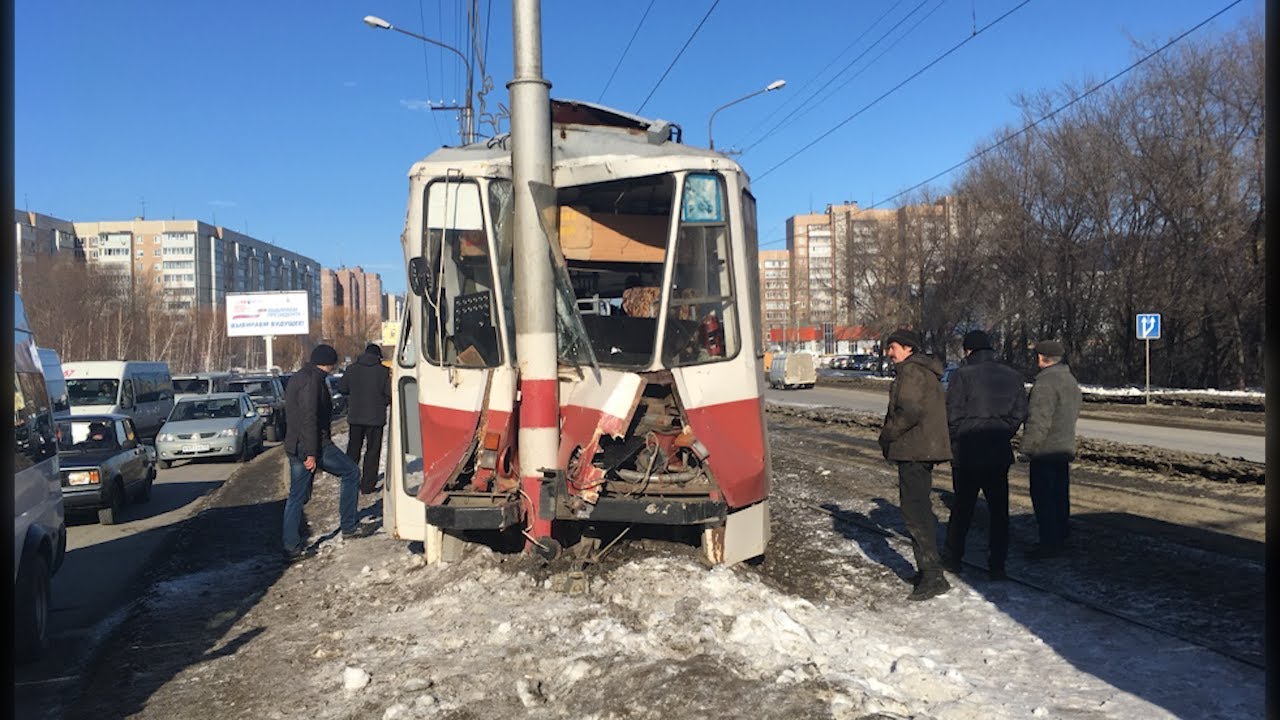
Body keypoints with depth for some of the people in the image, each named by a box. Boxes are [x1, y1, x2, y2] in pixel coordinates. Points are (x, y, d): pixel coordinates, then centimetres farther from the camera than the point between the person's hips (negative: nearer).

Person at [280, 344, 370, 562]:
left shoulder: (296, 378, 17)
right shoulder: (312, 381, -15)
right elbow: (309, 418, -22)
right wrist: (311, 453, -23)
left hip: (294, 446, 9)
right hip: (315, 446, -9)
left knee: (296, 496, 10)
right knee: (351, 472, 7)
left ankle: (291, 547, 10)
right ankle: (349, 527, 11)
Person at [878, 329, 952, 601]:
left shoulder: (911, 371, -13)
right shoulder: (927, 372, 20)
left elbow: (909, 411, -24)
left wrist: (886, 435, -9)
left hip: (913, 451, -11)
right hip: (928, 448, 11)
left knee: (914, 511, -10)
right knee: (921, 509, 18)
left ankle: (933, 576, -12)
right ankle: (930, 570, 25)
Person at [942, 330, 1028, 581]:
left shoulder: (963, 375, -9)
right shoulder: (1012, 376, 6)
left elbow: (952, 414, -11)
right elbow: (1020, 413, 6)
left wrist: (955, 441, 3)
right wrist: (1003, 435, 13)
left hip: (967, 453, -3)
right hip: (1000, 453, 3)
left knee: (963, 506, 10)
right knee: (999, 509, 8)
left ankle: (953, 558, 20)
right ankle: (997, 565, 8)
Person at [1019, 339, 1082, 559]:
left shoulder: (1046, 382, -18)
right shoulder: (1070, 380, 15)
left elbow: (1039, 420, -22)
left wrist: (1027, 447, -17)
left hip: (1045, 451, -10)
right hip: (1066, 448, 10)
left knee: (1043, 498, -5)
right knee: (1060, 497, 15)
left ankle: (1049, 544, -3)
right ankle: (1059, 540, 24)